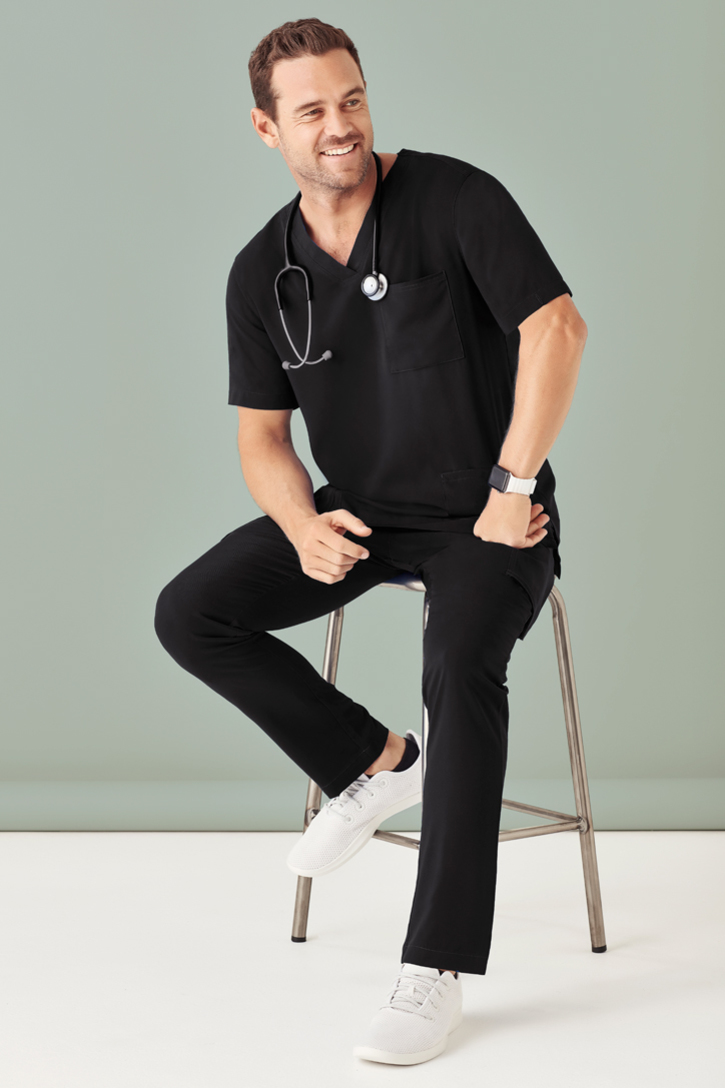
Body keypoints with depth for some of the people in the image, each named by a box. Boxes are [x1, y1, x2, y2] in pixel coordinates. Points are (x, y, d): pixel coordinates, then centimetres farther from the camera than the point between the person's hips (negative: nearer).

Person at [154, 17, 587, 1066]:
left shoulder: (453, 196, -12)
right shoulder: (261, 272, 2)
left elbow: (557, 327, -18)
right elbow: (263, 437, 7)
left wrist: (512, 488, -21)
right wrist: (304, 527, -15)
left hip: (486, 516, -5)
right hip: (357, 514, 6)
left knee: (461, 662, -34)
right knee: (190, 615, -10)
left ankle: (436, 972, -27)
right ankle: (377, 763, 7)